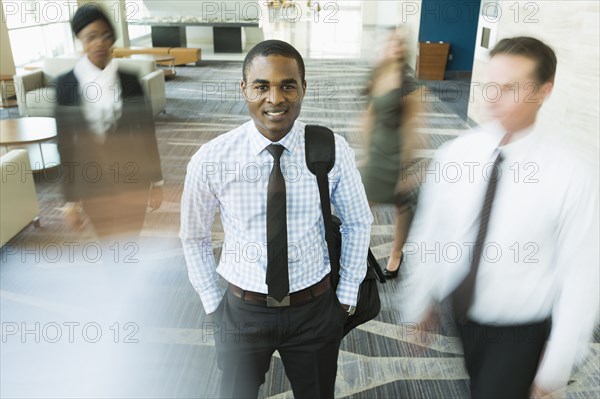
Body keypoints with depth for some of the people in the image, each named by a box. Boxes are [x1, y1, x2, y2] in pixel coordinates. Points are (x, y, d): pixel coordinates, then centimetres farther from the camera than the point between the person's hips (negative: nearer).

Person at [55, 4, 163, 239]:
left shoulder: (128, 81, -5)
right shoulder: (66, 84, -7)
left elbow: (147, 134, 0)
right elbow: (65, 145, -4)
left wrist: (157, 182, 1)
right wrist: (71, 200, -2)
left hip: (131, 179, 0)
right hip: (91, 181, 1)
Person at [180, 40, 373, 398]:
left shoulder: (333, 151, -14)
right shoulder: (211, 160, -15)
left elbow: (358, 223, 1)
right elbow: (194, 236, 1)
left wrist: (347, 295, 2)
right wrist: (212, 302, 5)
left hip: (315, 309, 1)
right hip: (243, 310, 0)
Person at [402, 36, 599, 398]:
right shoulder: (455, 153, -13)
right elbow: (429, 231, -4)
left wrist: (557, 368, -10)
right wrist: (421, 300, 5)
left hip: (522, 331, -3)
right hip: (464, 311, 4)